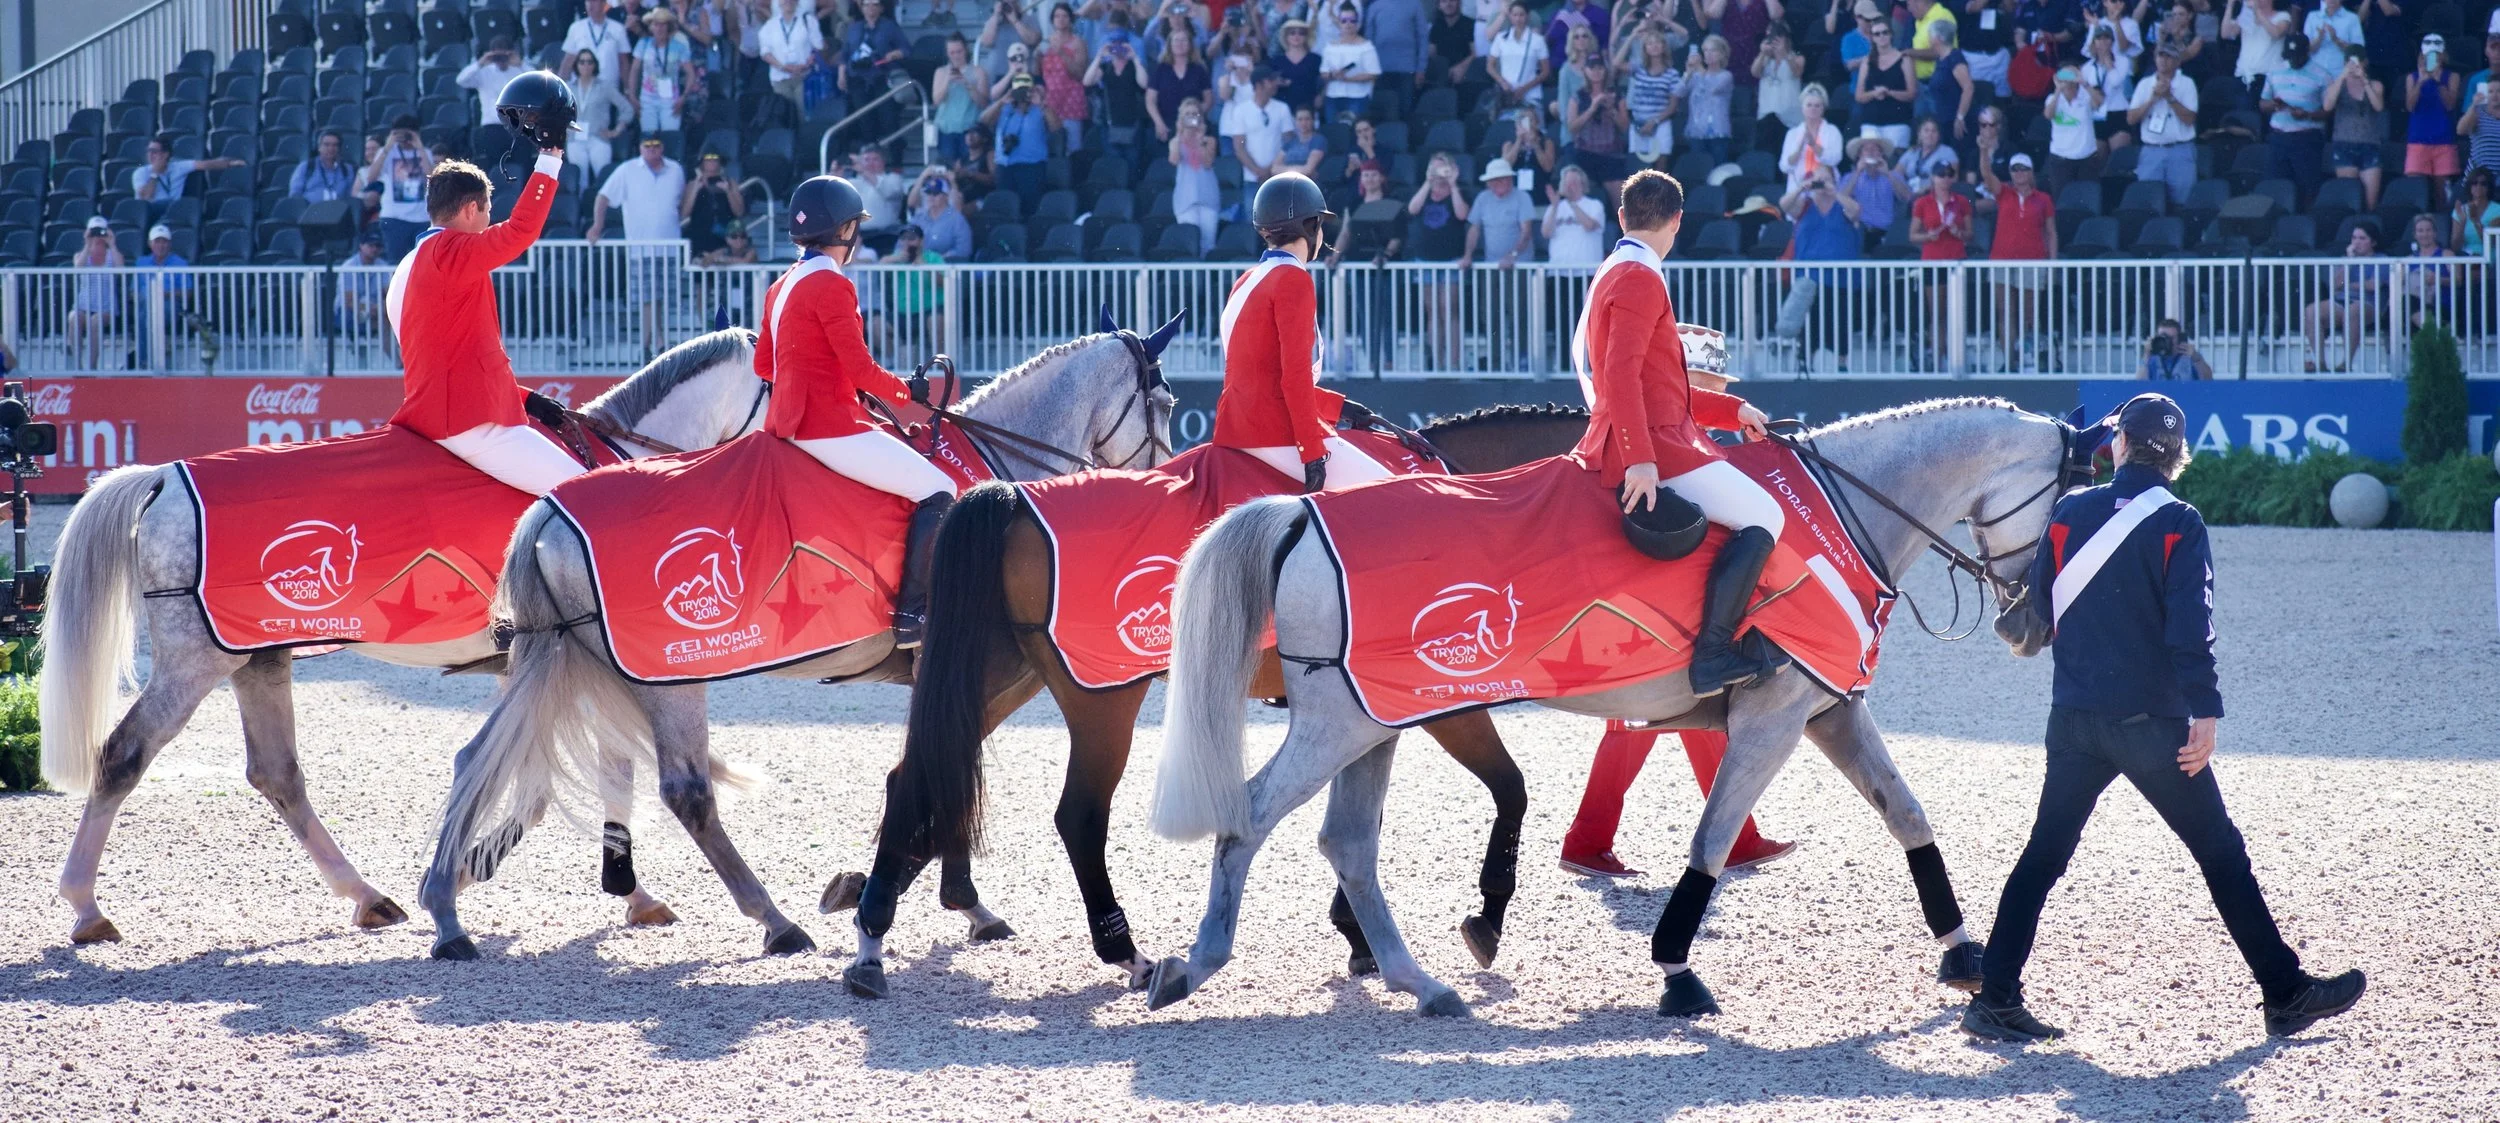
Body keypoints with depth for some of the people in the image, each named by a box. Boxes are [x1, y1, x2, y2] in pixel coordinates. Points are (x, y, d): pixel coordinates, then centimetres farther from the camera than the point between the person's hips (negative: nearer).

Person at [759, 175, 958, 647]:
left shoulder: (782, 287, 15)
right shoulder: (832, 286, -14)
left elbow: (763, 363, 20)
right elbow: (861, 369, -16)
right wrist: (908, 391, 0)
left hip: (789, 424, 10)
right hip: (830, 426, -10)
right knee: (937, 491, -10)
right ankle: (912, 616, -17)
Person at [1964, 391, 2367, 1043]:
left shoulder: (2071, 513, 4)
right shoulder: (2178, 525, -6)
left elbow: (2040, 610, 11)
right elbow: (2190, 626, -16)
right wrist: (2206, 713, -17)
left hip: (2074, 720, 3)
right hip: (2152, 722, -3)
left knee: (2044, 855, 9)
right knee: (2221, 853, 4)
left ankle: (1995, 999, 2)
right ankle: (2285, 994, 7)